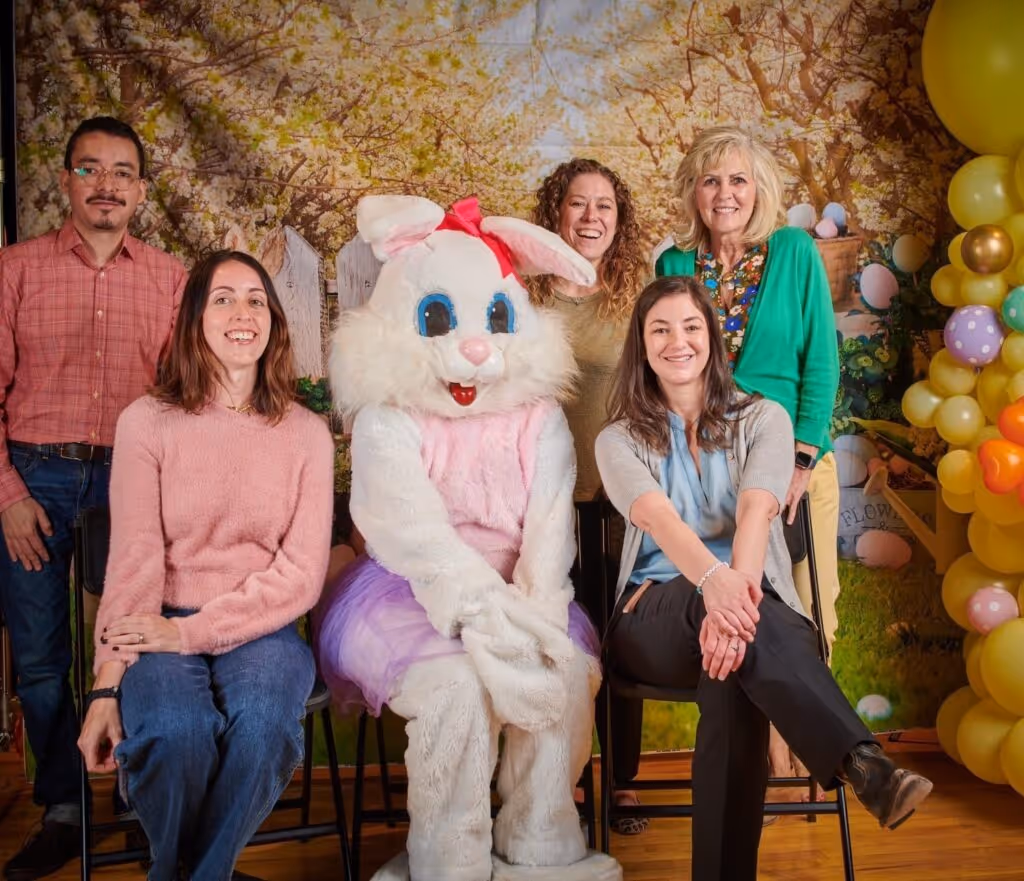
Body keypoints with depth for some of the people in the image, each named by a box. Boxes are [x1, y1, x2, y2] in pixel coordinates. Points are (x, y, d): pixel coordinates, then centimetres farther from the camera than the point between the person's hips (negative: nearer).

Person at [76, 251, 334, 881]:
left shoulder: (307, 433, 3)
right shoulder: (146, 422, 1)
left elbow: (302, 574, -3)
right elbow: (133, 562, -4)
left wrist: (192, 632, -14)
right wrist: (107, 685, -16)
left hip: (262, 631, 1)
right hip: (165, 634, 0)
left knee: (261, 722, -31)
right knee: (178, 729, -31)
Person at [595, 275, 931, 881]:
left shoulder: (762, 419, 12)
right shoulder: (620, 440, 11)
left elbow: (756, 510, -12)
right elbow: (657, 516, -15)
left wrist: (738, 590, -36)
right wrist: (714, 580, -40)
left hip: (754, 602, 1)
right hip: (658, 617, -1)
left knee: (733, 677, -40)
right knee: (736, 648, -40)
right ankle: (865, 765, -55)